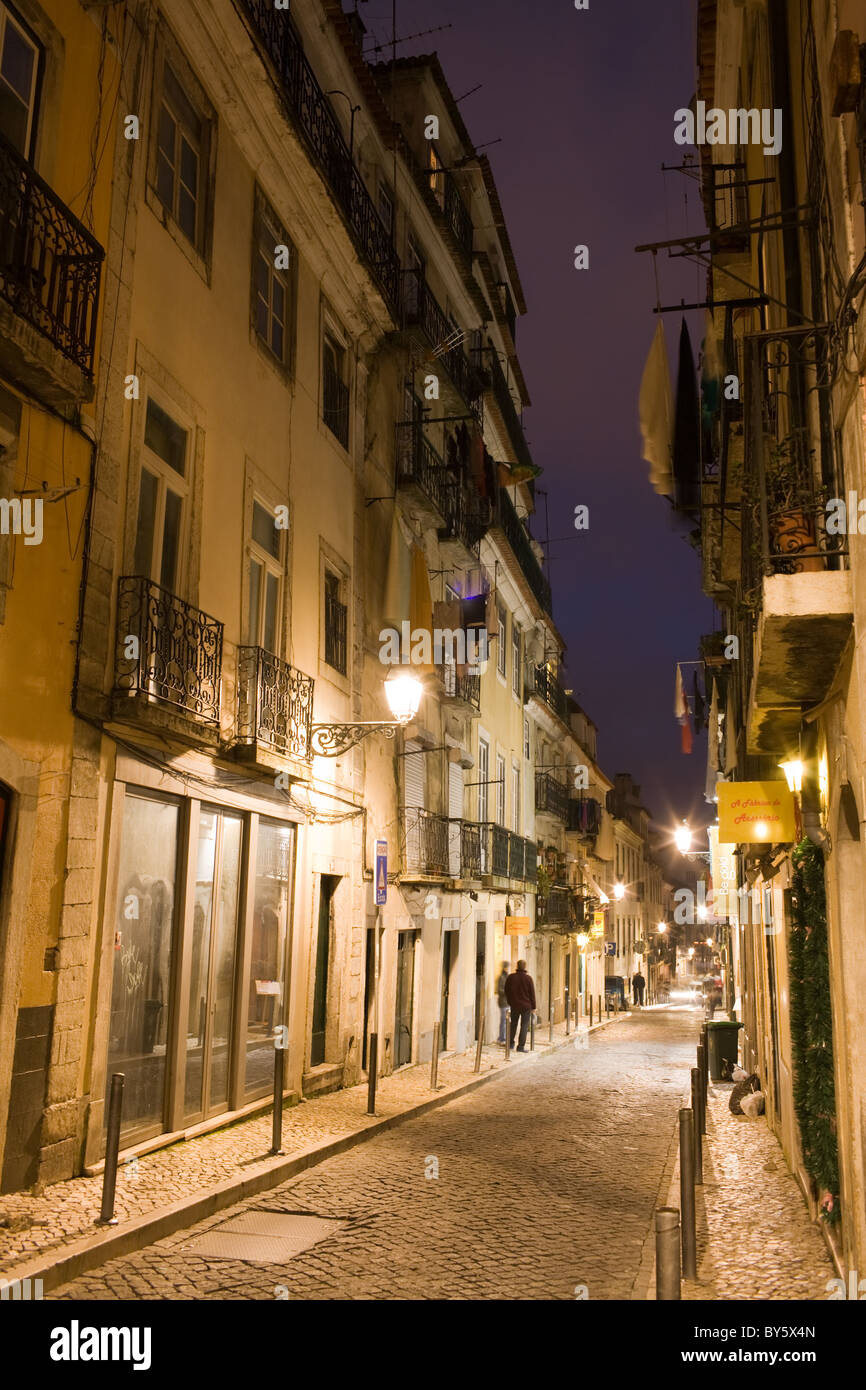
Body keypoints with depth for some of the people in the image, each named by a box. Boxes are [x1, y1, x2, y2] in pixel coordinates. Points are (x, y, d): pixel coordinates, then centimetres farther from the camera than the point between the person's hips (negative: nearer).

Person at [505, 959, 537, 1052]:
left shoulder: (511, 977, -4)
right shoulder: (528, 978, -10)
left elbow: (506, 991, 5)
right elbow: (532, 993, -5)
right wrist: (533, 1007, 2)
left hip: (514, 1005, 3)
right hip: (526, 1006, -3)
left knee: (513, 1024, 17)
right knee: (524, 1026, 3)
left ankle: (511, 1043, 25)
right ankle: (521, 1046, 0)